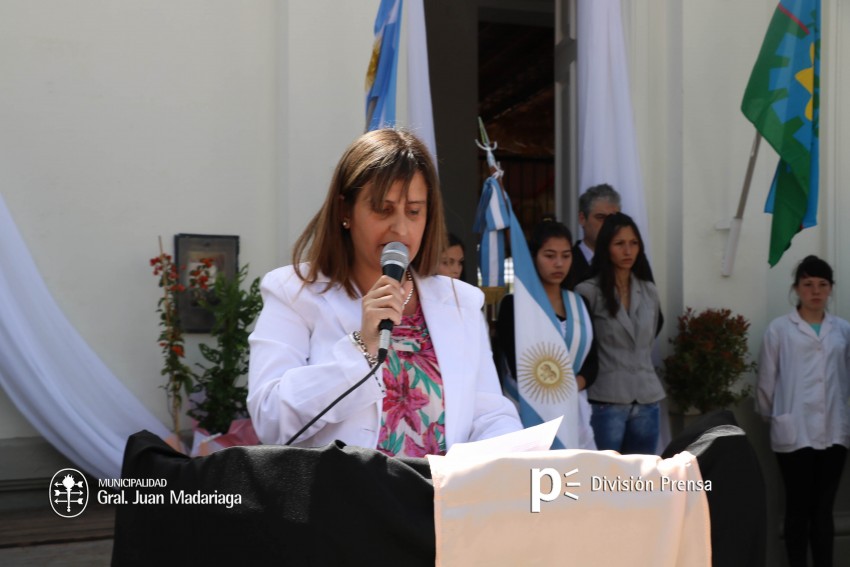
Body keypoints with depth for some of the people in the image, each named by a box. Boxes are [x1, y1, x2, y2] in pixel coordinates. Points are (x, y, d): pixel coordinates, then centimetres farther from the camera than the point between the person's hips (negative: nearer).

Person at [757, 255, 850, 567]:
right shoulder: (779, 328, -1)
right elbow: (767, 380, 3)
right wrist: (770, 416, 7)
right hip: (795, 431, -2)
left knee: (824, 509, 10)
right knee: (798, 509, 6)